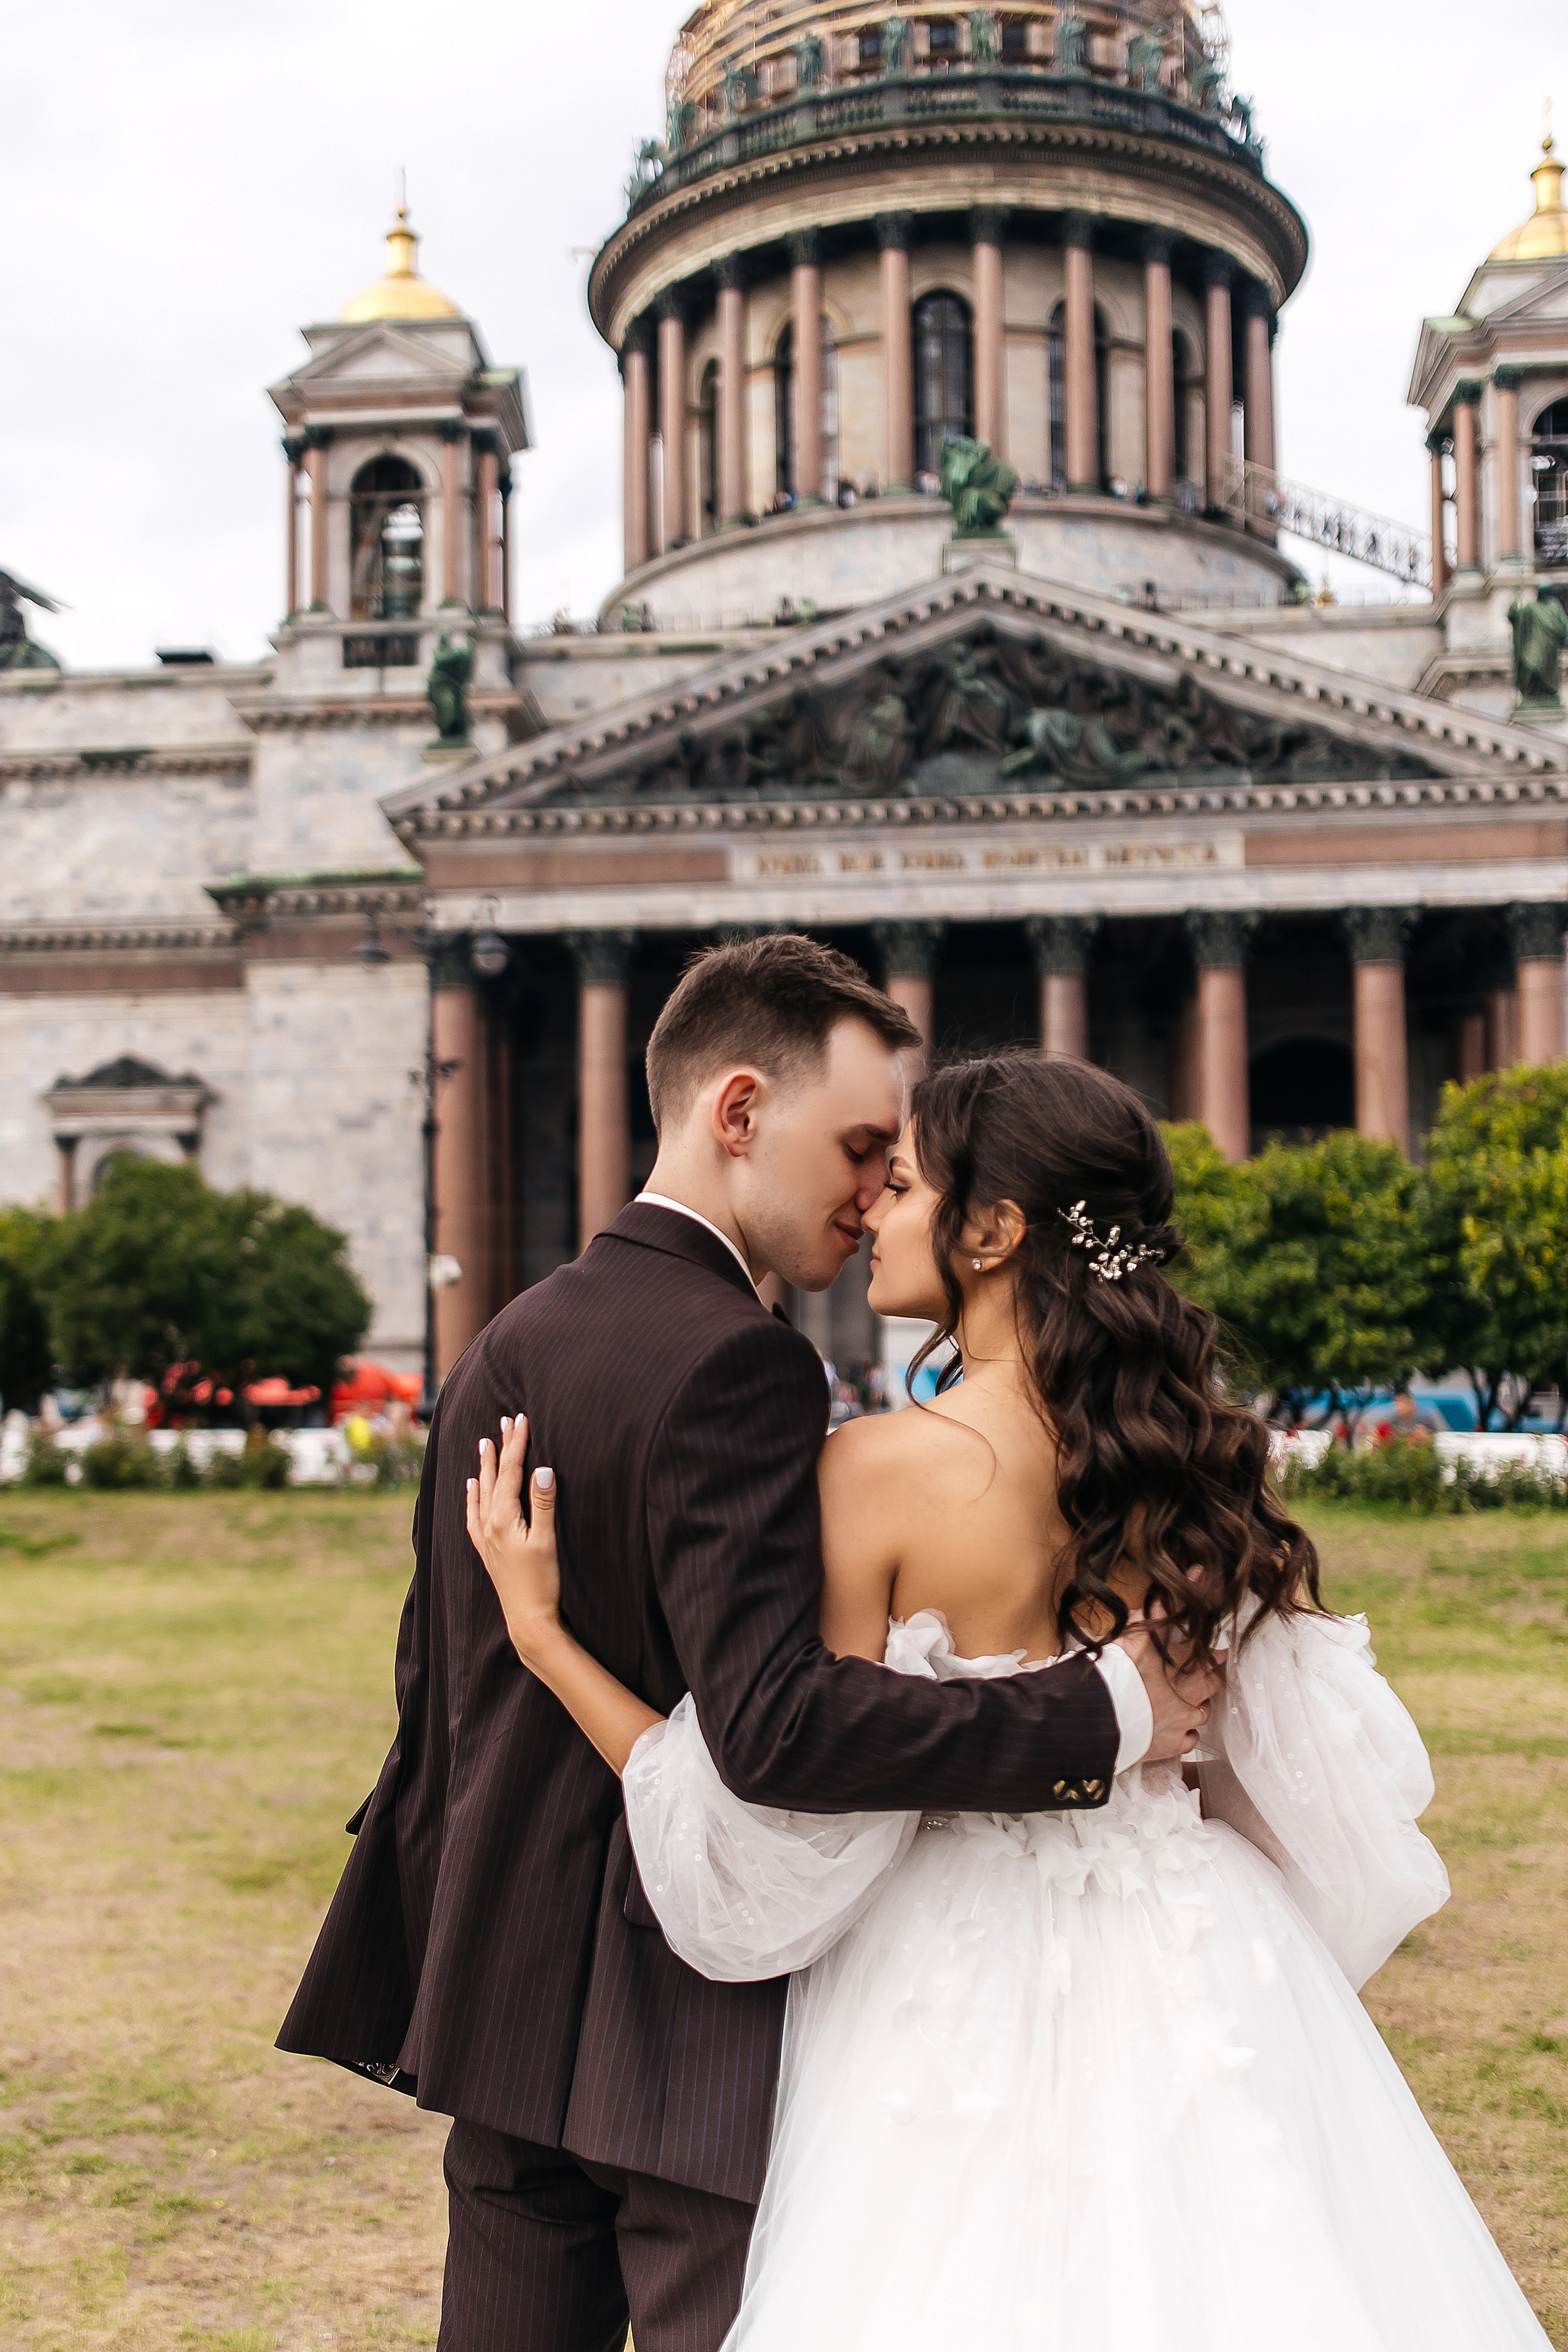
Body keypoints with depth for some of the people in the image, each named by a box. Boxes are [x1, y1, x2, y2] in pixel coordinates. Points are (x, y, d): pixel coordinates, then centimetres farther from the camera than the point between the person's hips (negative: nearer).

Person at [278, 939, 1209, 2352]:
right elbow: (770, 1723, -29)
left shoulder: (509, 1346, 8)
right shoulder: (734, 1361, -19)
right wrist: (1104, 1714, -25)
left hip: (508, 2010, 9)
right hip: (694, 2039, -8)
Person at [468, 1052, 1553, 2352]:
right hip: (1195, 1983, 4)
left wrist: (542, 1631, -9)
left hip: (967, 2000, -4)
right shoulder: (1211, 1456, -4)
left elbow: (768, 1861, -13)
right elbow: (1331, 1790, 2)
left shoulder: (879, 1475, -18)